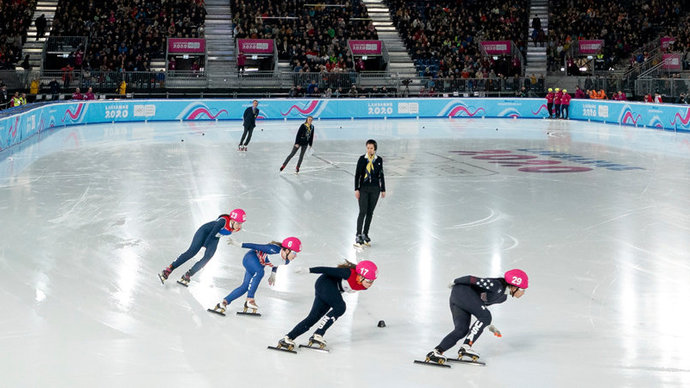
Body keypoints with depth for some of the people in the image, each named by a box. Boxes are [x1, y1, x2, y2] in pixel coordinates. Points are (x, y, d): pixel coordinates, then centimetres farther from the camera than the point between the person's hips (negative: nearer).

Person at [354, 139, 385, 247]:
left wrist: (383, 190, 9)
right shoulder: (362, 159, -4)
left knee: (370, 212, 7)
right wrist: (356, 189, -7)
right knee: (362, 211, -8)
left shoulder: (379, 160, 3)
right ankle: (358, 236, -6)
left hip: (375, 189, 3)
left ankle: (365, 234, 18)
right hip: (363, 188, -3)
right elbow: (357, 174, -2)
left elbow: (381, 175, 10)